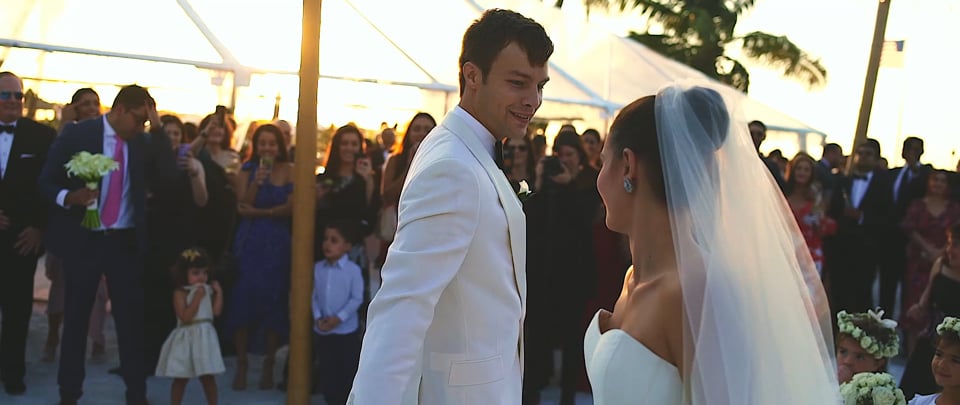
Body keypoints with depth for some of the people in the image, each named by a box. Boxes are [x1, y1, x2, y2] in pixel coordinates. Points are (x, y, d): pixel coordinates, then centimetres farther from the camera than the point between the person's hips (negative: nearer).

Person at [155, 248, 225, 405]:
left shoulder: (208, 291, 7)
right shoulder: (180, 293, -8)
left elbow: (216, 311, -3)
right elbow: (185, 317, -19)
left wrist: (219, 292, -7)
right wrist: (197, 297, -20)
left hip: (205, 338, 3)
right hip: (186, 339, -3)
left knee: (207, 376, 5)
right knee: (181, 378, 5)